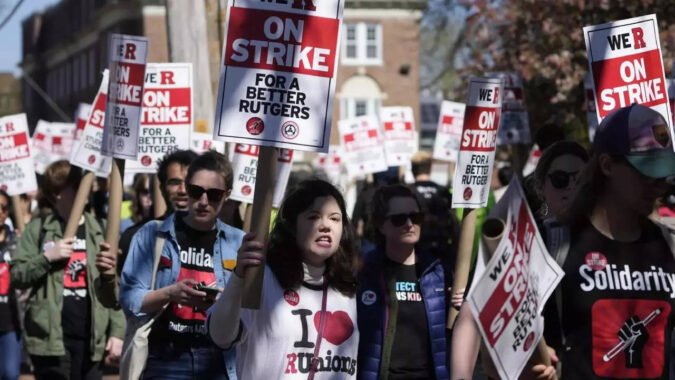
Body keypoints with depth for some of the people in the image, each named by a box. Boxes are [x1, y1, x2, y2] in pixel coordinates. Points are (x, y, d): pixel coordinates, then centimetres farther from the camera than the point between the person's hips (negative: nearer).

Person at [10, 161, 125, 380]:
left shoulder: (99, 231, 10)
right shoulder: (38, 229, 2)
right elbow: (16, 276, -1)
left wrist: (117, 331, 1)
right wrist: (47, 257, -15)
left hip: (91, 338, 3)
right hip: (51, 338, -3)